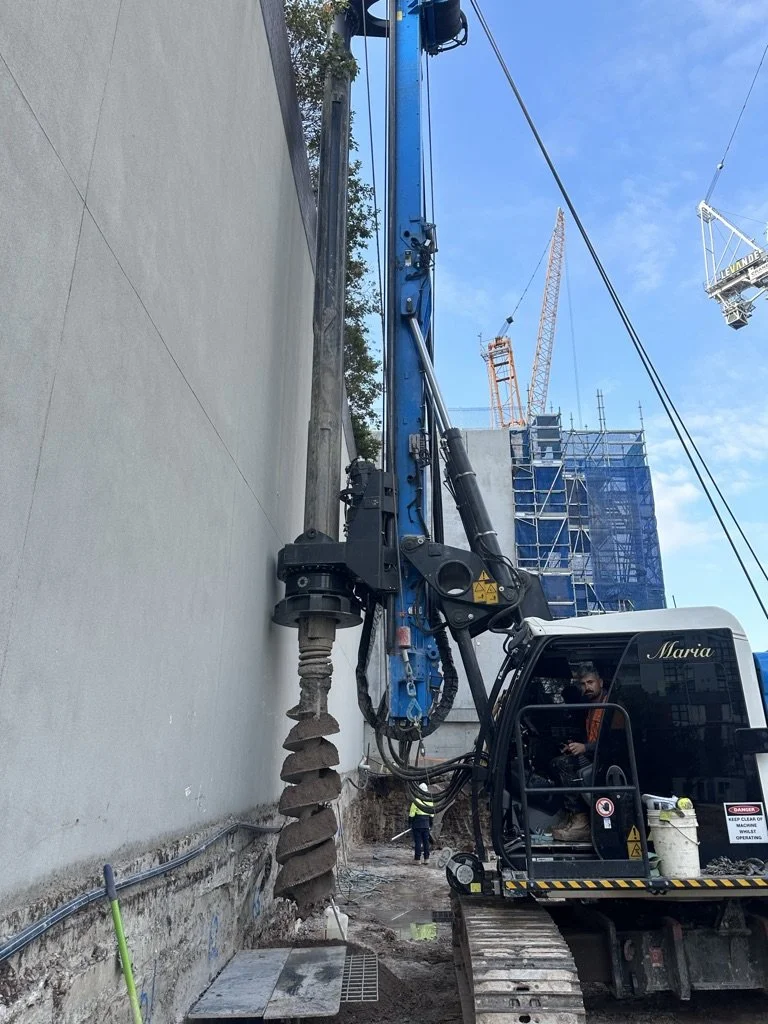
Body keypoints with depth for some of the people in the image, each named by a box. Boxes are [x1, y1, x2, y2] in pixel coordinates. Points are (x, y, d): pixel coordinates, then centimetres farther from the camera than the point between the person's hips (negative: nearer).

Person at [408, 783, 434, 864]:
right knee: (426, 841, 12)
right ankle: (426, 858, 16)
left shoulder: (416, 801, -14)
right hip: (426, 825, 5)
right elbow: (432, 815, 12)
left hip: (417, 824, -5)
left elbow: (412, 814, -12)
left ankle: (417, 859, 1)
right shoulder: (430, 802, 5)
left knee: (417, 842, 0)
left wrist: (410, 822, 1)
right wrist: (430, 824, 21)